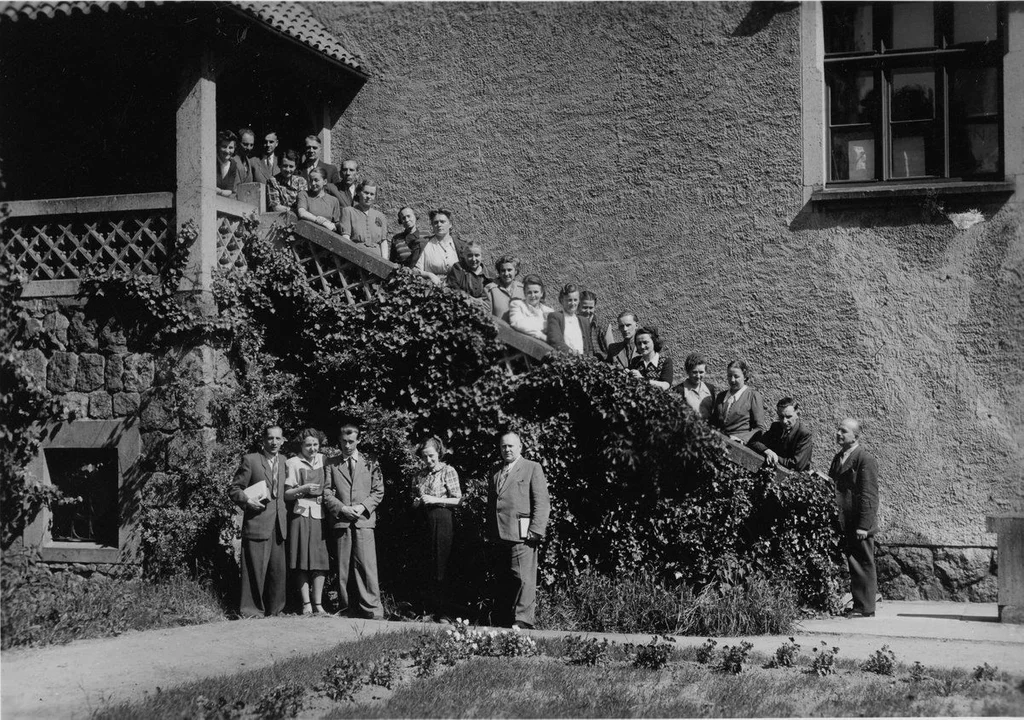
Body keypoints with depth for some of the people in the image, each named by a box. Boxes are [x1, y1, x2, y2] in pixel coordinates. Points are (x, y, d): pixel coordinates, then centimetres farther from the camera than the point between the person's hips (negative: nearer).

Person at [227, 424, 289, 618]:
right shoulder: (250, 460, -1)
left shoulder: (284, 462, 16)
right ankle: (251, 609, 2)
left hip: (279, 524, 5)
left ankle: (274, 609, 16)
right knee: (255, 568, -5)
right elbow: (234, 489, -1)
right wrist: (247, 500, -17)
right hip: (257, 521, -5)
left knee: (278, 569, 6)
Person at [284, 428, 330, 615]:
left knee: (321, 560, -1)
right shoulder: (293, 463, 2)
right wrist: (302, 489, -16)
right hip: (301, 515, -3)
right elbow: (286, 494, 0)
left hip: (321, 515, 3)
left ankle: (318, 603, 2)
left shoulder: (324, 460, 12)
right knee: (302, 561, -5)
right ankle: (306, 604, -2)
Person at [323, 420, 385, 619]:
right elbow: (326, 493, 6)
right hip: (340, 520, 1)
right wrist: (342, 508, -9)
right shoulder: (331, 465, 12)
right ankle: (346, 607, 5)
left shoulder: (370, 463, 13)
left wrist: (363, 506, -6)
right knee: (343, 567, 1)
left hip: (364, 520, -1)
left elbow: (378, 491, 10)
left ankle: (371, 608, -8)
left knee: (366, 565, -9)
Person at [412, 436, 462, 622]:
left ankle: (441, 611, -3)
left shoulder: (448, 471, 0)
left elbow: (457, 499, -4)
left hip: (441, 520, -5)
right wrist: (417, 502, 3)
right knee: (424, 568, 3)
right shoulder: (421, 475, 16)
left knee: (440, 566, -6)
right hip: (423, 521, 5)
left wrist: (435, 500, -14)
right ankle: (428, 608, 7)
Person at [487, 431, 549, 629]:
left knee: (523, 578, -12)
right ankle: (502, 618, 12)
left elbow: (542, 503, -3)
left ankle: (523, 620, -12)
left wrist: (535, 531, -12)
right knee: (503, 579, 8)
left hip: (521, 533, -6)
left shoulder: (532, 468, 4)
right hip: (499, 534, 6)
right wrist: (490, 531, 14)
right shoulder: (495, 471, 21)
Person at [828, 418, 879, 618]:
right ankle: (858, 605, 17)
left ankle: (865, 607, 5)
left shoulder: (865, 460, -10)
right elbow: (832, 488, 22)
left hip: (859, 527, -8)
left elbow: (868, 495, -15)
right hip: (843, 524, 8)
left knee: (863, 567, -1)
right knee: (853, 566, 11)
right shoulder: (838, 458, 16)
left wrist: (863, 526, -19)